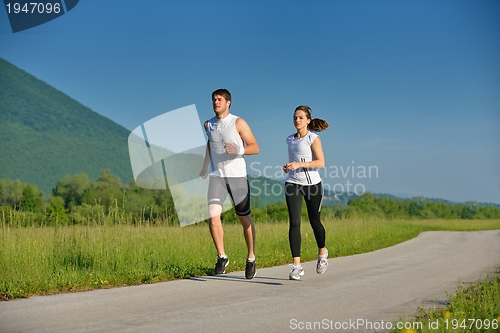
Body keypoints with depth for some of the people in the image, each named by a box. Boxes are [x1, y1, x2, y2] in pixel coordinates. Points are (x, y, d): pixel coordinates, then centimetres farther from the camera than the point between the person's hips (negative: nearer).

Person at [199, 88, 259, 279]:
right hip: (217, 176, 2)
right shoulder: (208, 125, 8)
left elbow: (255, 147, -5)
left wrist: (238, 150, -23)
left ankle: (251, 259, 23)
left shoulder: (238, 123, -4)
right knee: (213, 215, -16)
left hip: (237, 176, -2)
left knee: (245, 218, 7)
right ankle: (221, 257, -2)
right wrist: (204, 170, 26)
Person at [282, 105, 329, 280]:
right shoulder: (290, 139, 13)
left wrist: (299, 164, -23)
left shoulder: (313, 138, -4)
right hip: (293, 184, 3)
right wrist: (288, 166, 7)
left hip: (312, 184, -3)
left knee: (315, 222, 8)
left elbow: (321, 162, -13)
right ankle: (297, 265, -13)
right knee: (294, 223, -11)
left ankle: (322, 253, 37)